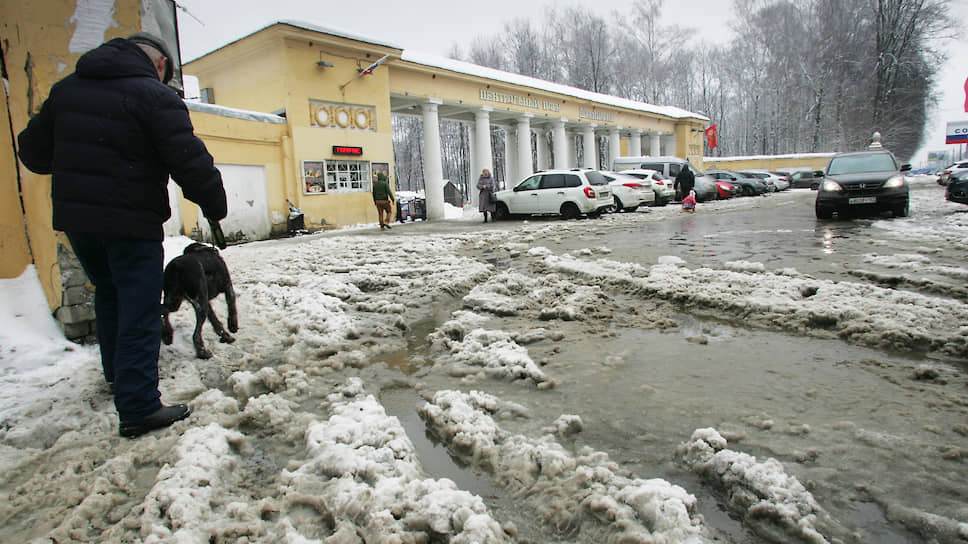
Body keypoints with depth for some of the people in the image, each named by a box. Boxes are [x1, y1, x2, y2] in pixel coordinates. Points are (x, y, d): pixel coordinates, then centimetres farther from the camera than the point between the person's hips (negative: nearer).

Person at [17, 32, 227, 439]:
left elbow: (33, 151, 16)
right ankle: (138, 409, -2)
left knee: (108, 293, 25)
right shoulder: (155, 95, -10)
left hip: (73, 218, 7)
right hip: (131, 223, -7)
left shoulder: (65, 88, 13)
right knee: (139, 312, -3)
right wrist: (215, 206, -6)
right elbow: (189, 162, -18)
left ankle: (116, 374, 41)